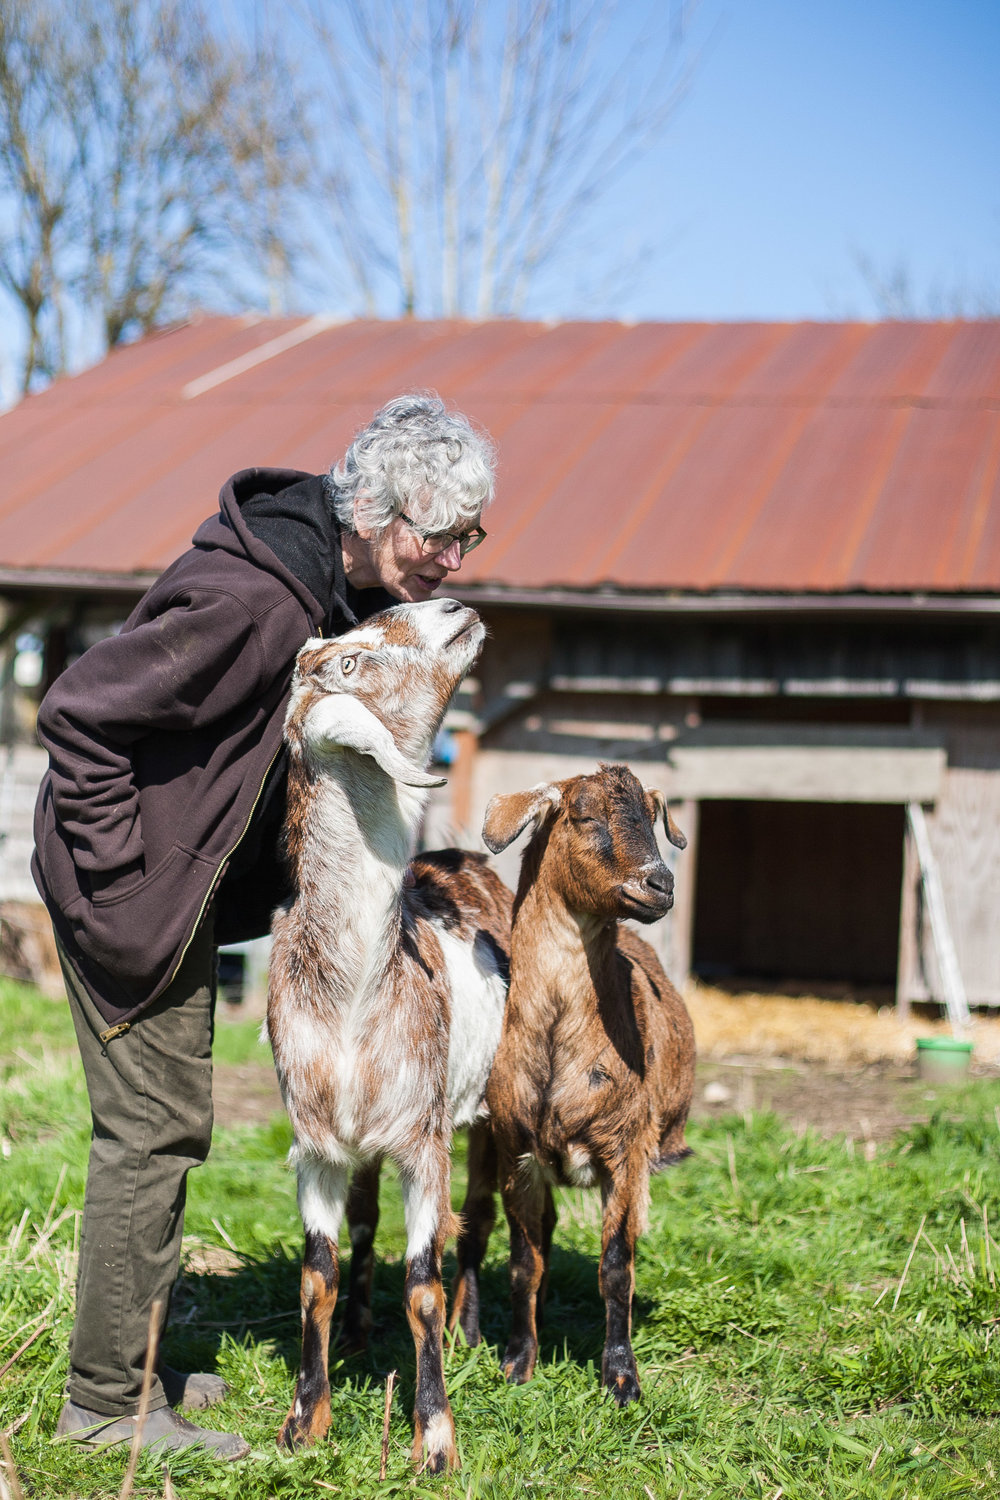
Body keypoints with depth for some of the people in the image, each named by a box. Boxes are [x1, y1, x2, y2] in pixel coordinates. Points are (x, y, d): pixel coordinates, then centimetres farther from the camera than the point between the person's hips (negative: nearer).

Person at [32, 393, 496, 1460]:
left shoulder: (344, 589, 1)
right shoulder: (249, 600, -29)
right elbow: (78, 713, -26)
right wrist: (119, 865, -21)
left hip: (187, 882, 10)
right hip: (130, 889, -10)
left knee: (158, 1128, 17)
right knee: (153, 1129, -3)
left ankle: (125, 1364, 30)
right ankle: (106, 1401, 8)